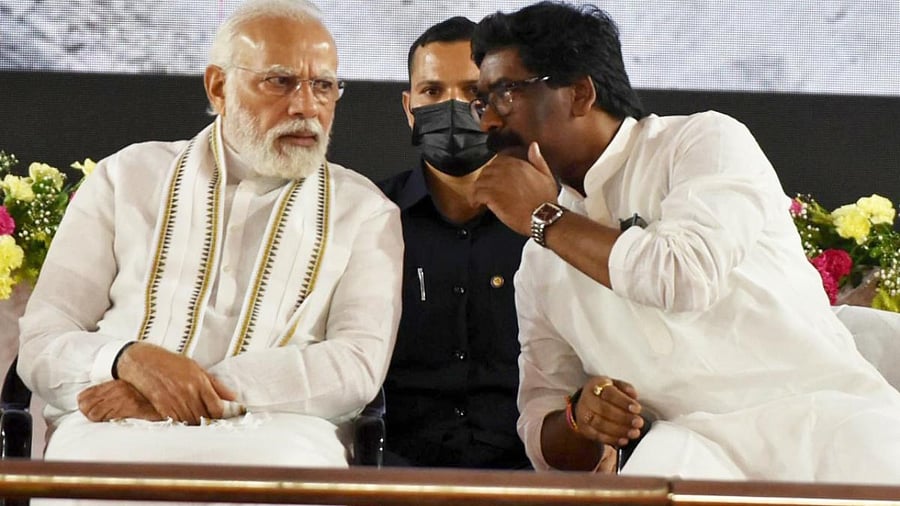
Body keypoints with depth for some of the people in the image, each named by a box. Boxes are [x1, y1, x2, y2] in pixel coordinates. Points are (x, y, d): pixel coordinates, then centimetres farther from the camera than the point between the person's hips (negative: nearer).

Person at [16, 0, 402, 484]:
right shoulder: (128, 177, 16)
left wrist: (209, 390, -16)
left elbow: (358, 366, -2)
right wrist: (129, 359, -15)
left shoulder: (362, 209, 15)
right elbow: (41, 344, 9)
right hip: (115, 435, 0)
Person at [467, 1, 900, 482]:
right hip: (702, 445, 4)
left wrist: (545, 218, -3)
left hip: (828, 416, -3)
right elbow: (540, 421, 18)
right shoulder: (540, 263, 18)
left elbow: (689, 276, -15)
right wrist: (578, 415, -6)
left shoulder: (704, 140, 4)